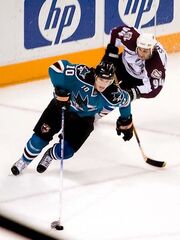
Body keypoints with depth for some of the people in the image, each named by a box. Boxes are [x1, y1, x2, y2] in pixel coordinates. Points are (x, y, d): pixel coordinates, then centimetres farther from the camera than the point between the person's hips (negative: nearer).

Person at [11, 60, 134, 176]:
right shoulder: (82, 75, -36)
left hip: (83, 118, 1)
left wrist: (126, 122, 6)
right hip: (61, 105, -1)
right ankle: (24, 161, 27)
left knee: (66, 151, -10)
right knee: (41, 137, -4)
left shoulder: (114, 96, -28)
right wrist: (61, 90, -33)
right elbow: (56, 67, -30)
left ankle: (49, 156, 28)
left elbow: (125, 99, -5)